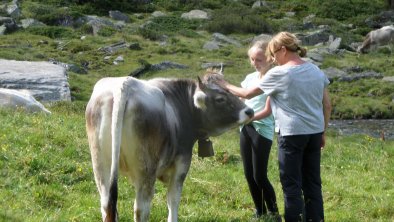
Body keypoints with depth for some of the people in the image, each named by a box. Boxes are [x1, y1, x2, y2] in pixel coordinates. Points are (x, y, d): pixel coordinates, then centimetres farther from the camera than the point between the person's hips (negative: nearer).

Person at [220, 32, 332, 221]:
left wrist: (226, 86, 17)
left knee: (291, 184, 1)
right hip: (314, 132, 6)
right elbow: (327, 105, 10)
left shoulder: (278, 73, -9)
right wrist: (323, 132, 19)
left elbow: (247, 94, 0)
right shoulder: (316, 71, 7)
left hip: (292, 134, -6)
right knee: (312, 182, 12)